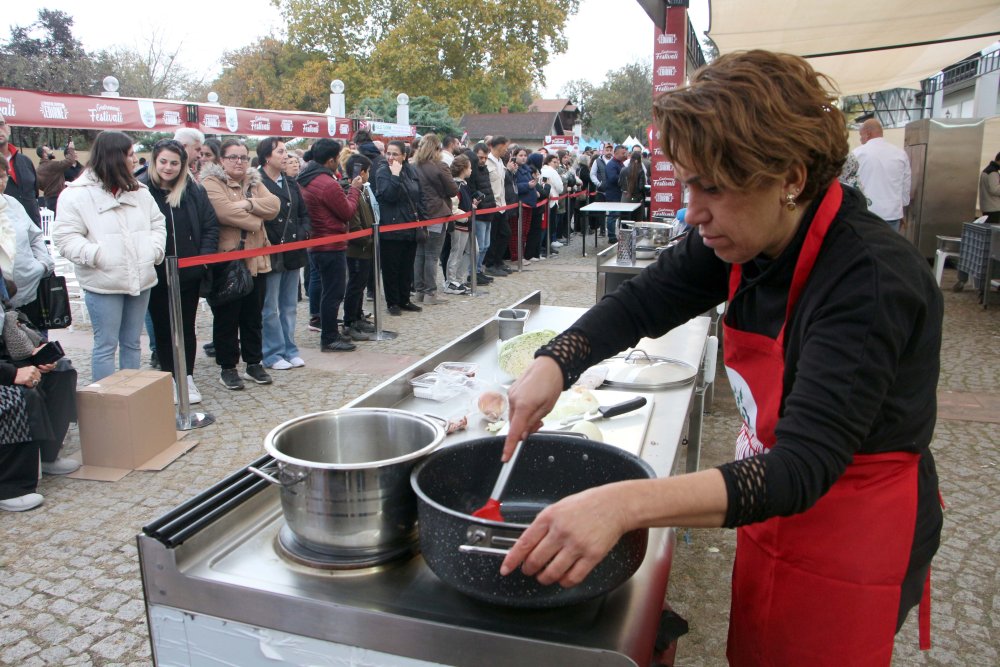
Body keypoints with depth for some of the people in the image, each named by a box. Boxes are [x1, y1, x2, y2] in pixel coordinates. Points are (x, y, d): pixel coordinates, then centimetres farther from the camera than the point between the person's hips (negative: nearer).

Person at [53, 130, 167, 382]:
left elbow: (157, 223, 17)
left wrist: (154, 251, 1)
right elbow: (65, 237, -10)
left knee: (132, 343, 14)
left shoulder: (138, 191, 11)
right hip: (103, 284, -6)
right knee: (106, 345, -1)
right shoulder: (77, 194, -7)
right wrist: (97, 255, -20)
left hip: (140, 280, 6)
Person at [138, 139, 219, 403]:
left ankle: (187, 378, 23)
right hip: (157, 276, -2)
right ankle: (169, 379, 23)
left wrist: (204, 256, -7)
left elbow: (210, 226, 5)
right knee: (163, 328, 11)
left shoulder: (194, 191, 1)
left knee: (187, 327, 12)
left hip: (189, 273, 2)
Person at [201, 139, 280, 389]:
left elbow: (274, 205, -2)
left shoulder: (254, 182, 14)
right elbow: (225, 211, -22)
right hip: (226, 259, -6)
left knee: (253, 315, 13)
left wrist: (249, 203, -18)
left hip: (256, 259, 6)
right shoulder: (211, 183, -5)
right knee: (227, 316, 4)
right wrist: (255, 221, -11)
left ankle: (254, 363, 24)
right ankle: (227, 367, 15)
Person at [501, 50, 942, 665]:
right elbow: (640, 304, 0)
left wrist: (627, 504, -50)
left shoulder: (871, 279, -31)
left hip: (853, 542, -6)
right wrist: (552, 365, -18)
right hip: (774, 513, 7)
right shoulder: (744, 237, -10)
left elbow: (804, 466, -38)